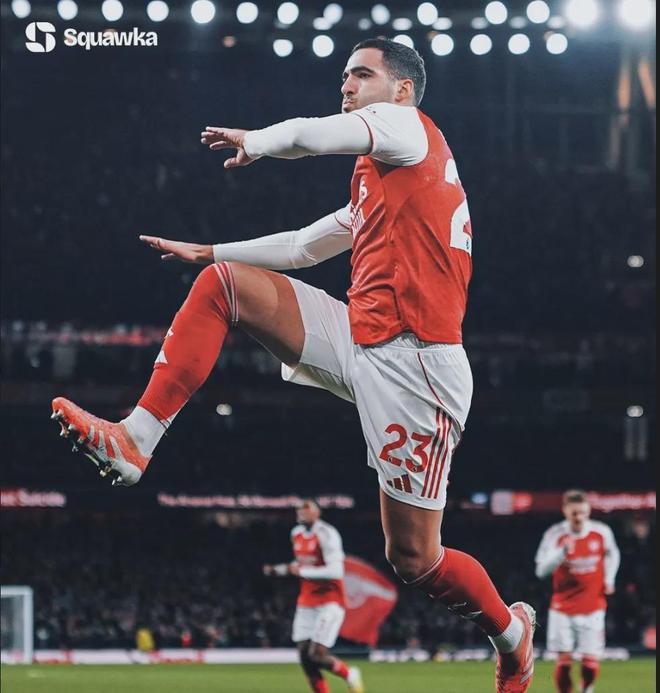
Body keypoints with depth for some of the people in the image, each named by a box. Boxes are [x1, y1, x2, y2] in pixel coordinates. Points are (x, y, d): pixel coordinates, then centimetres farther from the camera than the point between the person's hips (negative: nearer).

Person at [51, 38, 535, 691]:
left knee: (413, 558, -5)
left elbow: (306, 135, -13)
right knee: (221, 282, -1)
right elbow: (302, 247, 35)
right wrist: (205, 251, 35)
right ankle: (135, 438, -9)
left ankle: (511, 631, 24)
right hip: (359, 341, 9)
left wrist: (252, 142, 7)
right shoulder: (371, 189, 26)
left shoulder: (406, 125, -1)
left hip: (413, 363, -9)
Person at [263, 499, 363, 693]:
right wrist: (277, 570, 13)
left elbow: (335, 571, -25)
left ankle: (349, 674, 13)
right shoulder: (297, 534, 10)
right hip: (307, 602, 8)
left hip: (330, 602, -8)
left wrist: (301, 571, -20)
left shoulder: (326, 535, -16)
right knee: (305, 656, 1)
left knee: (317, 655, -15)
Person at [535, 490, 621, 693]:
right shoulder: (555, 534, -11)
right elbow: (541, 570, -17)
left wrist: (609, 579, 5)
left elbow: (612, 554, 19)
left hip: (593, 608, 1)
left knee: (590, 660, -4)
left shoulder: (602, 532, -4)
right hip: (563, 609, -1)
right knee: (564, 660, -6)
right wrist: (562, 552, -31)